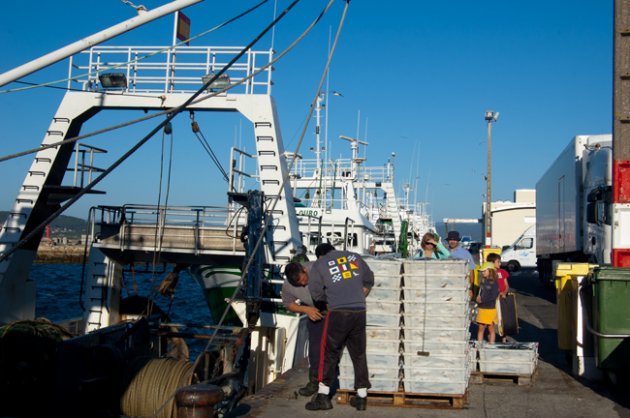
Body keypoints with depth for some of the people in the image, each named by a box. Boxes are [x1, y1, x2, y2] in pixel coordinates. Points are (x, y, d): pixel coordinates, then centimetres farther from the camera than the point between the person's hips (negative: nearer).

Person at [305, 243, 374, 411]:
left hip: (338, 312, -3)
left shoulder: (319, 264, 7)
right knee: (359, 354, 11)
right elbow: (369, 280, 24)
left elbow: (316, 292, 9)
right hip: (360, 311, 3)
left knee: (329, 353, 7)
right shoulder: (354, 256, 15)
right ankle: (362, 397, 15)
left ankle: (323, 395, 6)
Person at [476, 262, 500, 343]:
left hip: (490, 308, -5)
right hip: (481, 308, 5)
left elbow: (494, 296, -16)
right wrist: (478, 297, -4)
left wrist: (482, 299, -16)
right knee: (481, 328, 7)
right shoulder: (482, 281, 10)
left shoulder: (494, 283, -8)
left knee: (491, 329, 4)